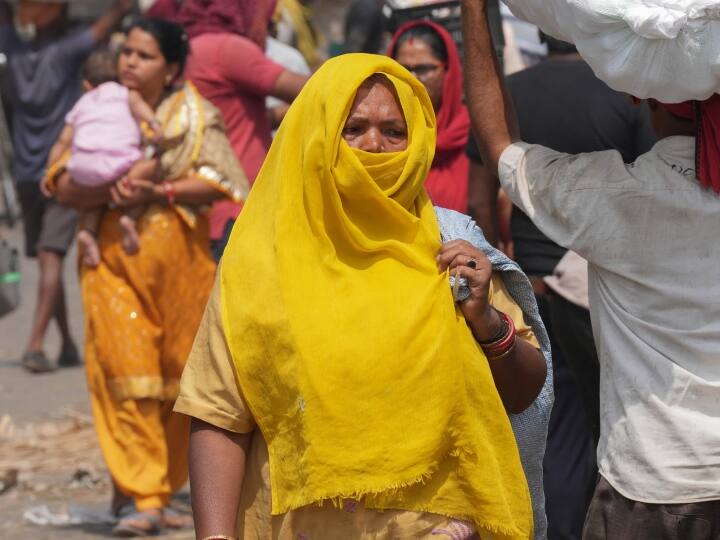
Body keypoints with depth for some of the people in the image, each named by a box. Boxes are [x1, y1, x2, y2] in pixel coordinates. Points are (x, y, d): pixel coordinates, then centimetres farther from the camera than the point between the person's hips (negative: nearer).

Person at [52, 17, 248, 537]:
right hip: (113, 255, 0)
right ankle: (143, 498, -11)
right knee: (127, 375, -10)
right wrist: (106, 191, -17)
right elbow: (65, 187, 3)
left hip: (178, 255, 0)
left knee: (179, 375, 3)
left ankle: (161, 489, 14)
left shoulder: (192, 112, 7)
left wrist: (161, 193, -16)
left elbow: (216, 180, -3)